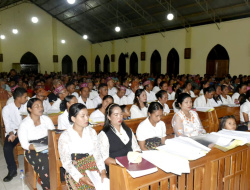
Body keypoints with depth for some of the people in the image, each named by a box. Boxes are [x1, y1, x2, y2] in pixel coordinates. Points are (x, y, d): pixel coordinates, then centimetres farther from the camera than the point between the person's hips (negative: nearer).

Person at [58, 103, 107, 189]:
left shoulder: (91, 131, 7)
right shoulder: (65, 136, -6)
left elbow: (97, 153, 4)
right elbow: (66, 163, -7)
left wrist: (103, 170, -11)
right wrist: (81, 178, -18)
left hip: (93, 169, 4)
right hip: (75, 173, -3)